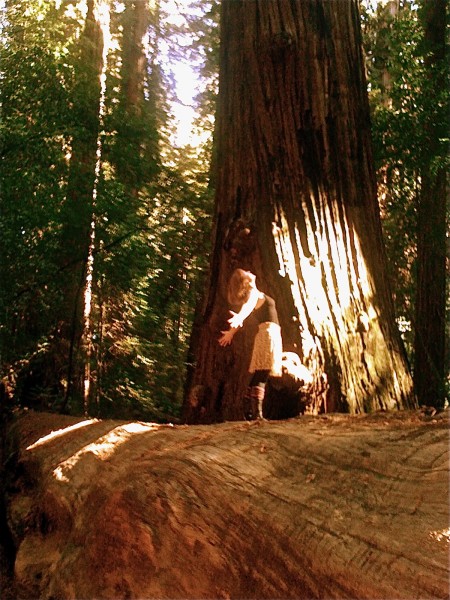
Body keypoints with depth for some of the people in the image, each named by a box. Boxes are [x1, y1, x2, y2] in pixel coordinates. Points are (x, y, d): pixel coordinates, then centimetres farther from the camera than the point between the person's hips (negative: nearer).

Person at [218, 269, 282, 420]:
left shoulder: (253, 295, 18)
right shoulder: (254, 293, -7)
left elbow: (244, 313, 31)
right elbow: (247, 306, -29)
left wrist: (231, 332, 48)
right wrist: (239, 317, -51)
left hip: (265, 333, 9)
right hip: (270, 332, -9)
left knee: (257, 378, 11)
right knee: (260, 378, -17)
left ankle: (249, 414, 13)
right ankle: (257, 415, -24)